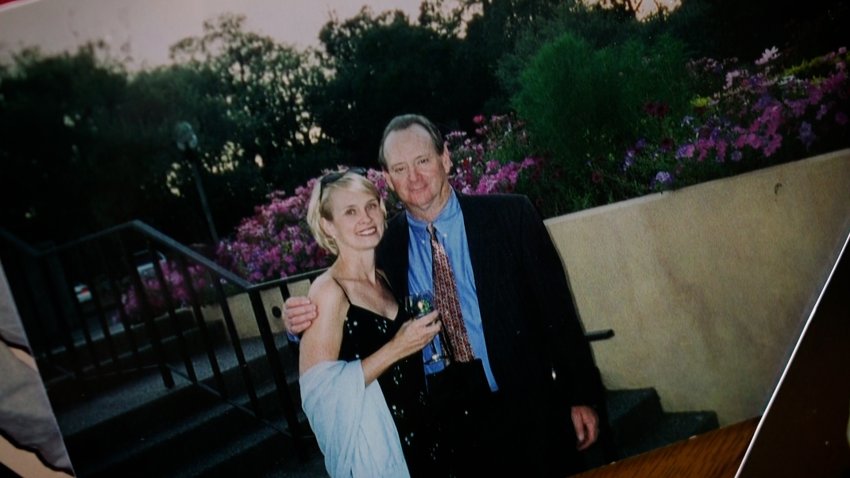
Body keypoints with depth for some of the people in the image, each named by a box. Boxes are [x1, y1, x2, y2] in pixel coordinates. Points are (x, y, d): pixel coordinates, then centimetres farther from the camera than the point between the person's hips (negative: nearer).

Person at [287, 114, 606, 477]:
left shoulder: (510, 215, -6)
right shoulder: (381, 246, -2)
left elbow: (557, 310, -3)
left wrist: (582, 395, -3)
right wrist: (302, 323, -14)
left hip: (529, 414, -1)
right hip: (448, 428, 1)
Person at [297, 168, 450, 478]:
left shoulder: (385, 279, 3)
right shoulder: (328, 291, -19)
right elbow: (319, 390, -25)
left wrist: (423, 335, 1)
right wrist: (396, 349, -24)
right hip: (368, 441, -7)